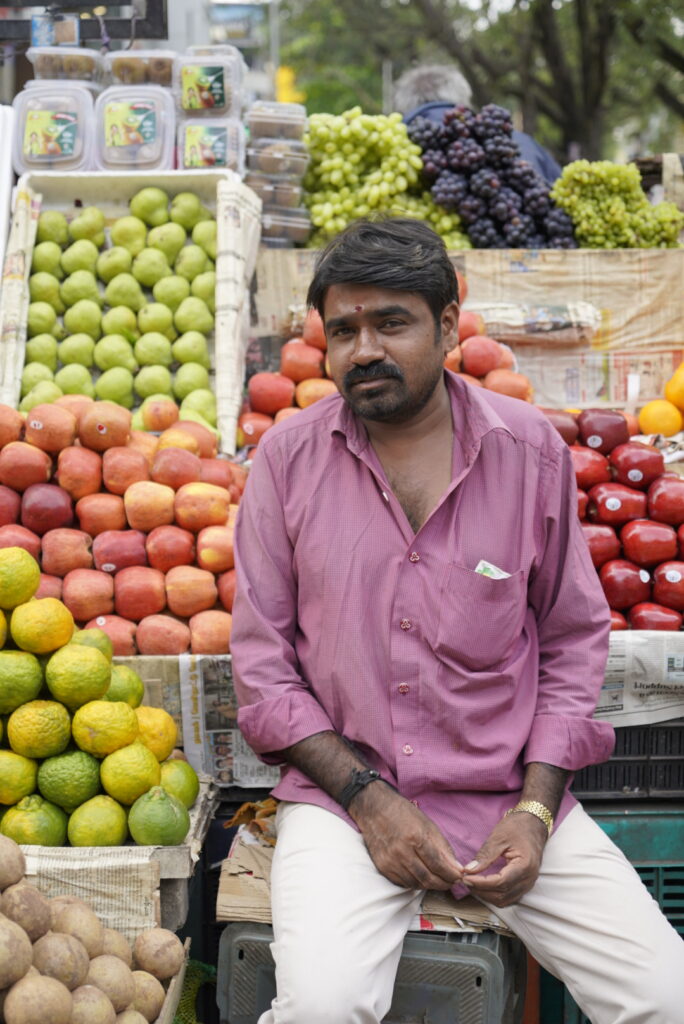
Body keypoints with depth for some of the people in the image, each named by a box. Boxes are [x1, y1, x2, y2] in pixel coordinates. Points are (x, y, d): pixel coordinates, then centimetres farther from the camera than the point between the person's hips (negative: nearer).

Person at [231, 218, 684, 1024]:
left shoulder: (530, 449, 2)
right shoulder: (289, 457, 0)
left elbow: (574, 639, 7)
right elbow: (260, 660, 2)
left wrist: (535, 807, -5)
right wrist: (365, 797, -9)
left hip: (510, 793, 2)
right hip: (342, 790, -1)